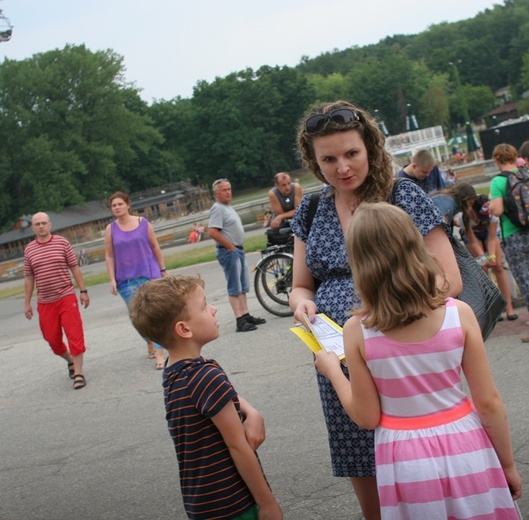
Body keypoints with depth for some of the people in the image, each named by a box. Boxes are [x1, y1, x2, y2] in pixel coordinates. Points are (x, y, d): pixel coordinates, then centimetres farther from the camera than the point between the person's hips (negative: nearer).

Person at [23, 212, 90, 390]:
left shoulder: (62, 243, -1)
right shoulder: (29, 250, 5)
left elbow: (74, 267, 2)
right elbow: (28, 278, 10)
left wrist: (83, 291, -3)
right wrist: (27, 303, 9)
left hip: (67, 297, -2)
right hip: (44, 302, 3)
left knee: (75, 335, -8)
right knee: (53, 339, 7)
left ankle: (78, 373, -2)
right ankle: (70, 361, 34)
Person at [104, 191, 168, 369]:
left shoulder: (143, 223, 0)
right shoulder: (110, 229, 2)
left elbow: (155, 247, 6)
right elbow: (109, 256, 2)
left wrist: (163, 270, 7)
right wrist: (112, 280, -4)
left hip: (149, 274, -1)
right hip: (126, 279, 1)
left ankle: (159, 354, -1)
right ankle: (150, 345, 24)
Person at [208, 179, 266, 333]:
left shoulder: (228, 207, 16)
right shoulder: (217, 208, -14)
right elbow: (212, 232, -24)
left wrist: (241, 247, 12)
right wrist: (231, 247, -18)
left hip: (238, 250, 10)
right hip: (229, 251, -10)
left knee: (243, 287, 13)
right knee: (234, 288, -8)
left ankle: (246, 315, 20)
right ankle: (240, 321, -7)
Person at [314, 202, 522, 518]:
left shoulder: (357, 331, -13)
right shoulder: (459, 314, -12)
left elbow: (367, 417, -6)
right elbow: (489, 402, -7)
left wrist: (333, 371, 10)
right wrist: (508, 464, 6)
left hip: (407, 462, 0)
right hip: (465, 448, 0)